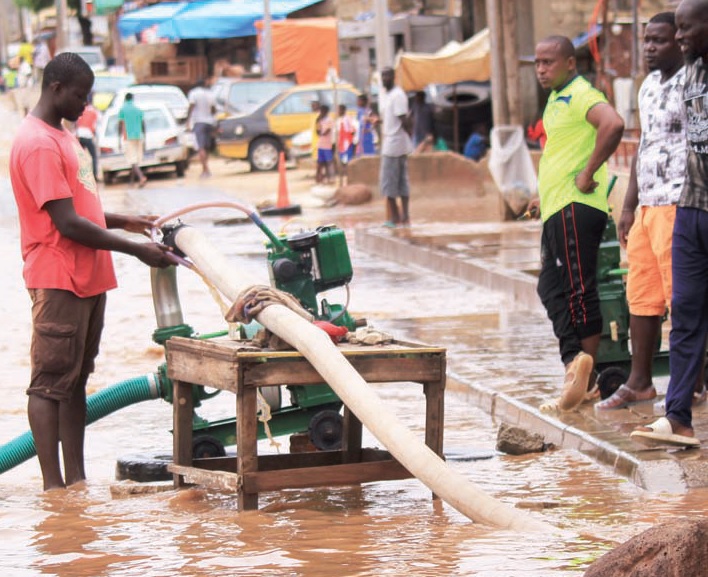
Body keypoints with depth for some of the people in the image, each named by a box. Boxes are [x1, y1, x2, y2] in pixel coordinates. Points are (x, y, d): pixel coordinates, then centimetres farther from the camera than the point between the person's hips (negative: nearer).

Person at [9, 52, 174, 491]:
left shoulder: (63, 137, 17)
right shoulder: (38, 144, -16)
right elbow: (68, 224, -20)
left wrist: (122, 221, 12)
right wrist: (137, 250, -16)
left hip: (88, 279, 10)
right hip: (58, 280, -10)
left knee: (76, 381, 10)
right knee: (50, 384, -7)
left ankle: (77, 480, 13)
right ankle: (53, 486, -7)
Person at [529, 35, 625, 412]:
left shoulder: (581, 95, -12)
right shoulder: (557, 100, 20)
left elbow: (613, 125, -32)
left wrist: (588, 174, -26)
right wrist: (545, 195, 23)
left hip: (575, 209, -11)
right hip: (558, 210, 11)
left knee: (578, 292, -10)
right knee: (551, 289, 9)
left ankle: (587, 377, -11)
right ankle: (577, 364, 9)